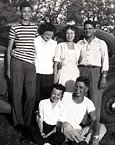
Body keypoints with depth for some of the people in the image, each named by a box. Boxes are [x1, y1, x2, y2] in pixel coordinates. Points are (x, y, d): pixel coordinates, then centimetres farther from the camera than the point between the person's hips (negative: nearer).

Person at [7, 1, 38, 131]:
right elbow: (9, 48, 7)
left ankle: (27, 121, 16)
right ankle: (18, 122, 13)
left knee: (31, 95, 0)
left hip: (31, 63, 2)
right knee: (17, 93, 0)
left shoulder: (36, 28, 12)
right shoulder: (14, 28, 5)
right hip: (17, 62, -2)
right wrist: (8, 67, 3)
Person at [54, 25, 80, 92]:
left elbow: (77, 63, 14)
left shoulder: (77, 48, 13)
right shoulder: (61, 46, 3)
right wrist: (55, 77, -6)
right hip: (63, 72, -3)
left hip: (75, 73, 3)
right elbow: (56, 63, 2)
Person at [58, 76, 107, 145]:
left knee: (102, 127, -10)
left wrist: (96, 137, -29)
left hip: (77, 131, 3)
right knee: (66, 125, -37)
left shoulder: (88, 103, -3)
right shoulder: (65, 96, -6)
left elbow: (95, 121, -12)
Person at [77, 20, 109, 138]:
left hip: (96, 72, -2)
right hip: (81, 71, 2)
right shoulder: (79, 44, 16)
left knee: (95, 101, -5)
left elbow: (105, 61, 3)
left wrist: (104, 77, -6)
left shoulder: (101, 43, 8)